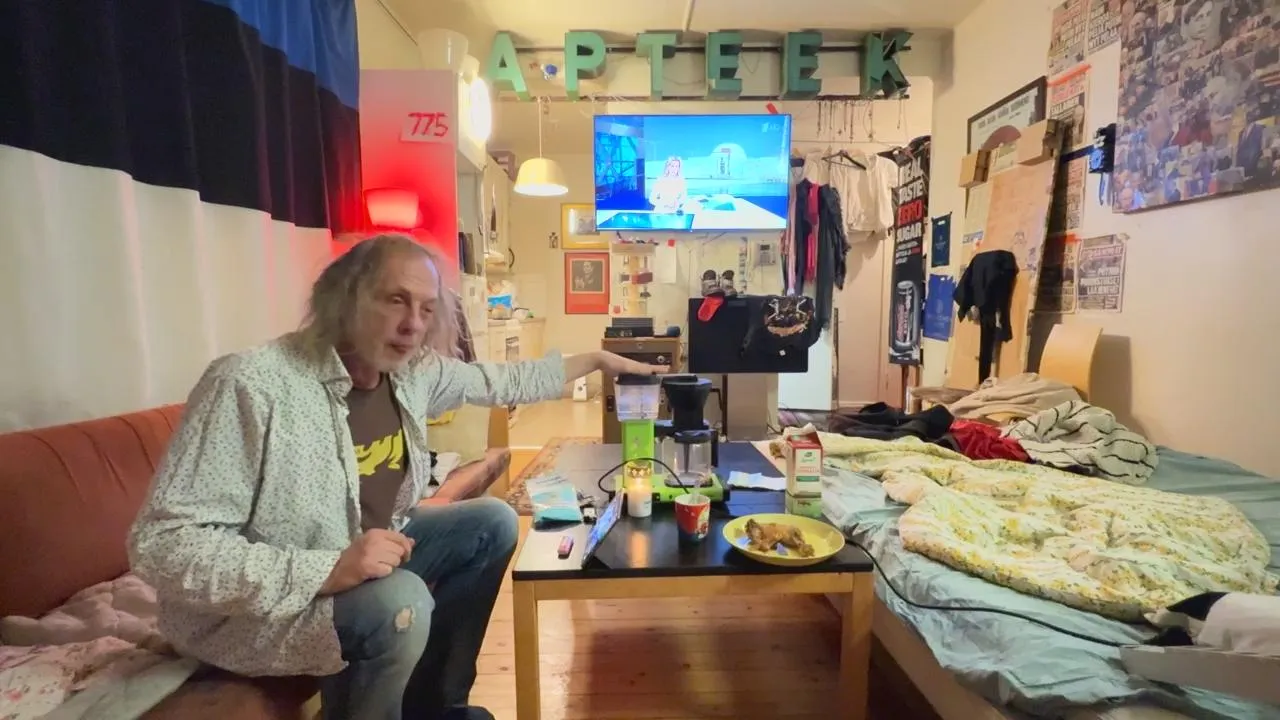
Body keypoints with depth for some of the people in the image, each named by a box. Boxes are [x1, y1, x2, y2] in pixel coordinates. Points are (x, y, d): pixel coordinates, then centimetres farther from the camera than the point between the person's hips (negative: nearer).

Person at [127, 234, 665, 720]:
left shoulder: (415, 371, -8)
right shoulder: (252, 385, -29)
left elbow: (503, 383, 8)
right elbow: (161, 544, -28)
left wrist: (596, 360, 11)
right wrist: (328, 571, -37)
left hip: (364, 551, 8)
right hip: (256, 605, -7)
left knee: (493, 522, 3)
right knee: (401, 601, -33)